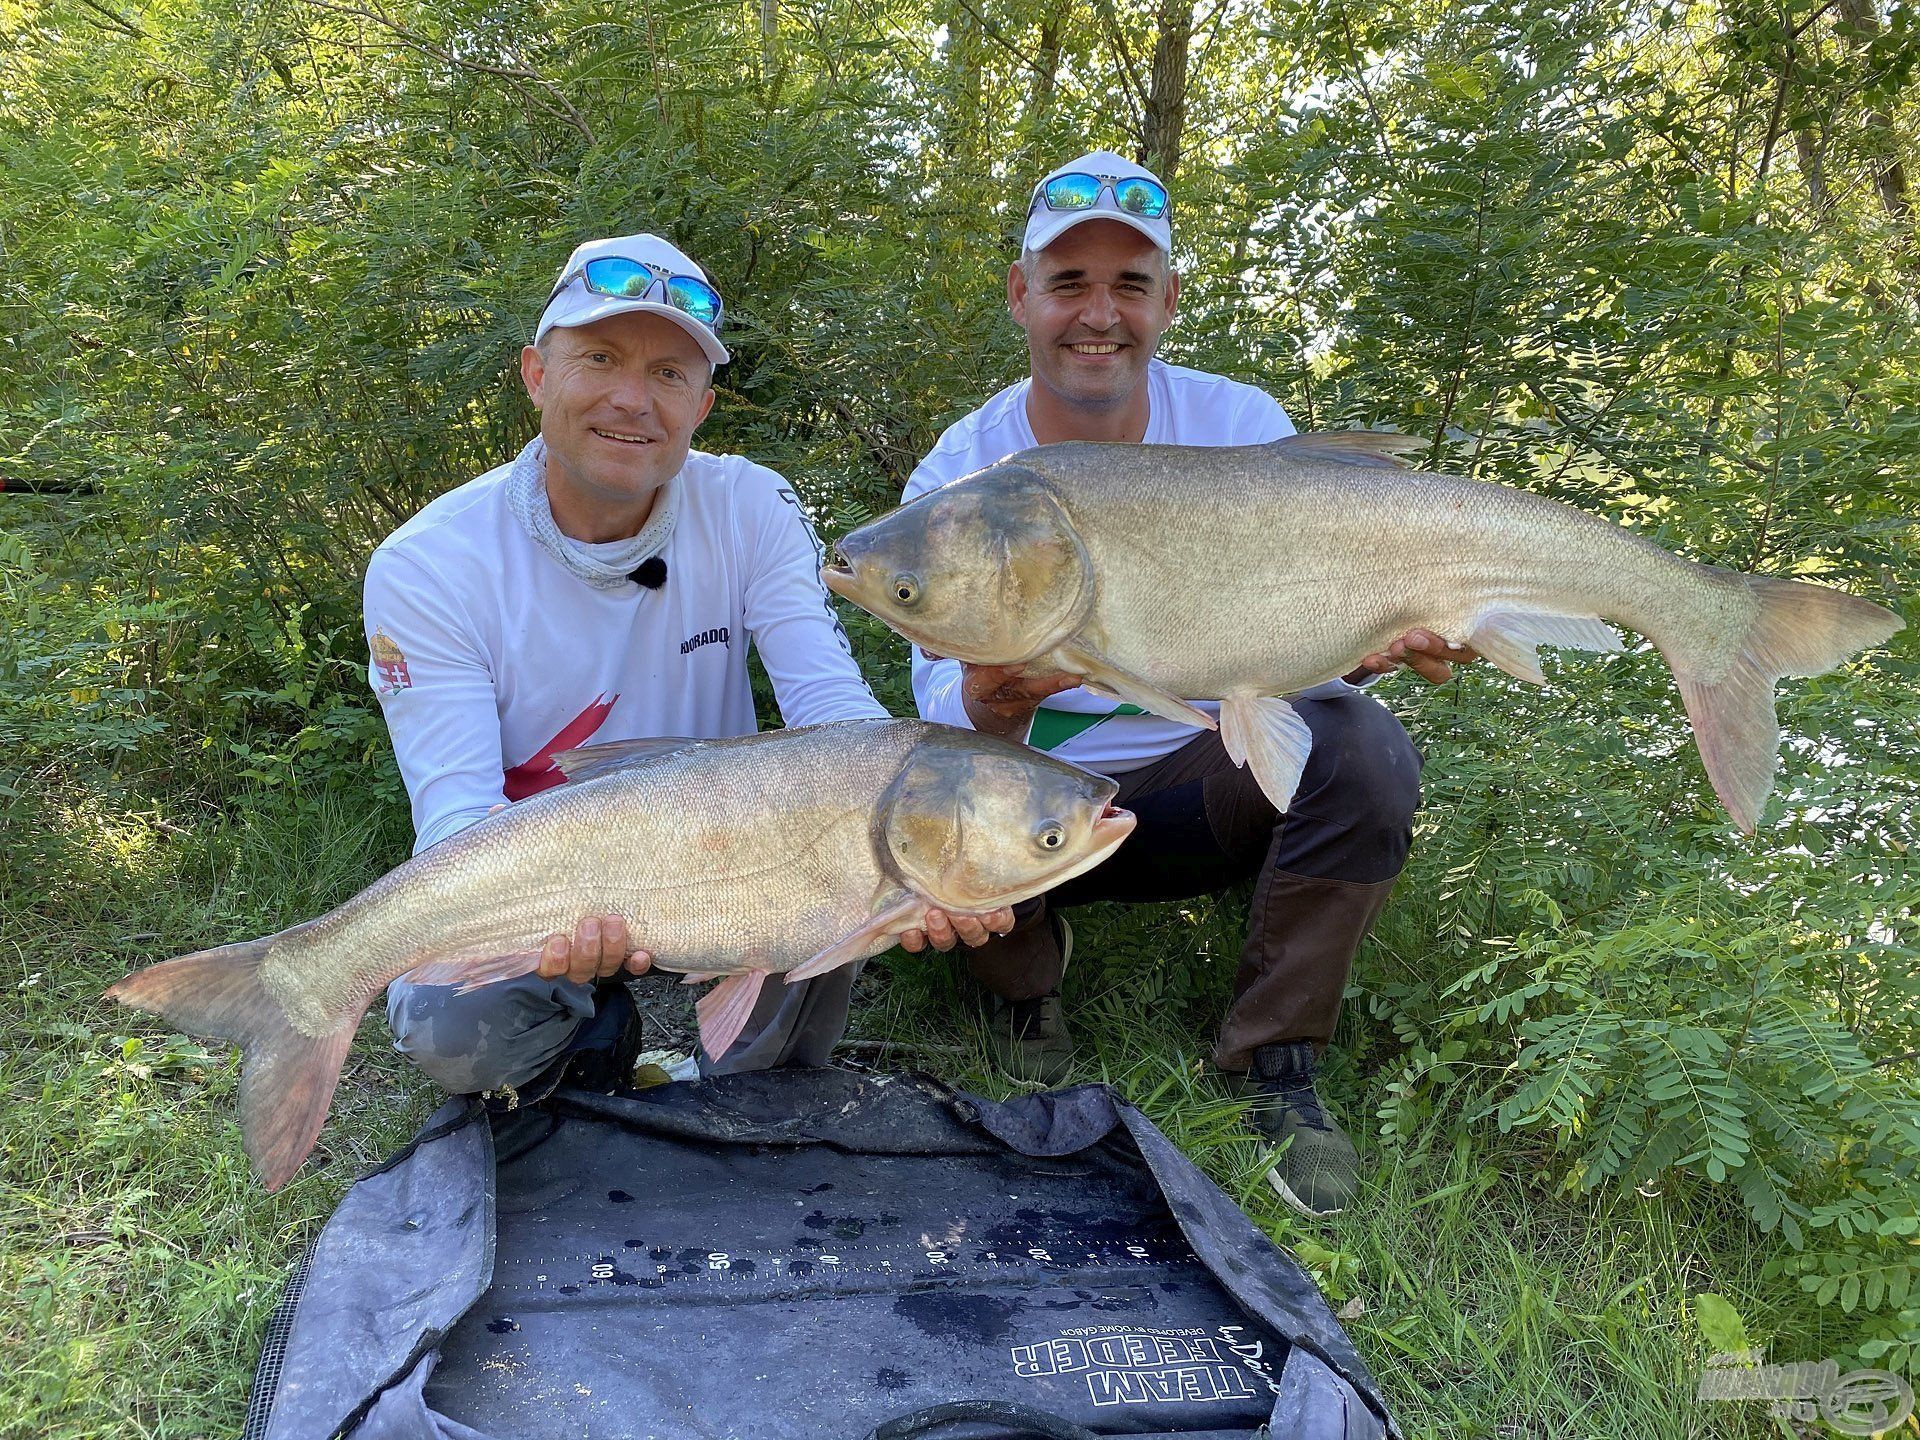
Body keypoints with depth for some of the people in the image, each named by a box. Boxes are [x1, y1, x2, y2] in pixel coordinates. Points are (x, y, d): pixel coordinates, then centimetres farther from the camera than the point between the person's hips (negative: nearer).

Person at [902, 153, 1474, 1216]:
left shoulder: (1242, 425, -7)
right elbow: (945, 697, -18)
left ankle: (1273, 1062, -7)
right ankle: (1023, 979, 6)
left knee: (1362, 749, -27)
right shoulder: (962, 473, -10)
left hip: (1205, 779, 1)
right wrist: (989, 703, -44)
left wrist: (1367, 645, -36)